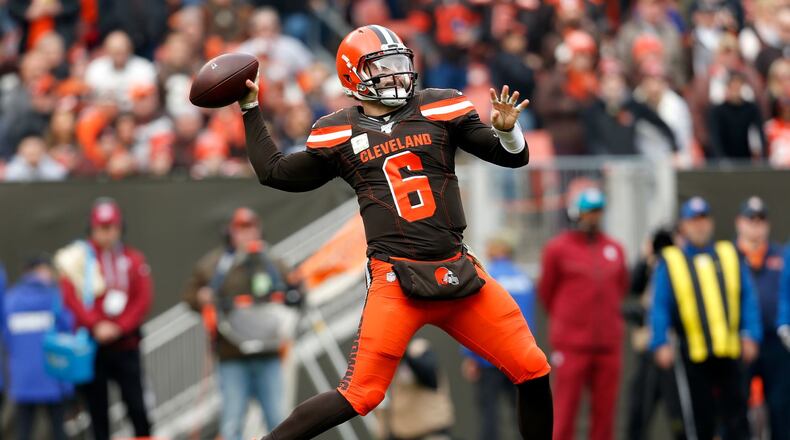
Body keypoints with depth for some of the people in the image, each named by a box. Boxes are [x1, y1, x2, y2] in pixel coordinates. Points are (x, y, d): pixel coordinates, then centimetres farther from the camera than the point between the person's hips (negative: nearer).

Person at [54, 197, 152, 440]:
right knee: (97, 408, 3)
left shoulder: (133, 259, 7)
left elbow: (143, 299, 1)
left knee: (136, 406, -4)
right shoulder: (77, 258, 2)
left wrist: (118, 327, -11)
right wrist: (95, 326, -17)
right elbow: (71, 297, -6)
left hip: (126, 345, 1)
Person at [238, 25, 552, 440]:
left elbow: (514, 156, 8)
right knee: (359, 395, -13)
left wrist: (506, 131, -14)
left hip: (457, 270, 3)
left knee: (533, 371, 0)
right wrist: (251, 109, 18)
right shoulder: (336, 132, 6)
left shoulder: (439, 109, 7)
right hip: (396, 278, -3)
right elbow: (274, 172, 20)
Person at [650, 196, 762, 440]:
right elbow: (659, 307, 0)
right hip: (692, 354, -2)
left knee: (736, 415, 0)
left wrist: (751, 335, -2)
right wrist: (661, 344, -11)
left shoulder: (730, 256, 12)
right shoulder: (670, 262, 5)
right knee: (699, 419, 0)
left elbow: (748, 299, 10)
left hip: (729, 353, 2)